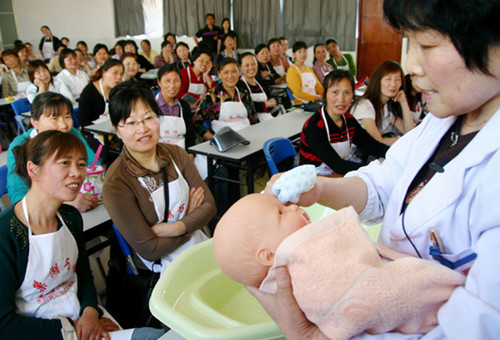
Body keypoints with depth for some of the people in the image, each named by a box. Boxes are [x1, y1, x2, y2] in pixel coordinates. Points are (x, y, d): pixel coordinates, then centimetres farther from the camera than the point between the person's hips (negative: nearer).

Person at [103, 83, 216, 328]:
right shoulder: (116, 182, -16)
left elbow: (209, 205, -2)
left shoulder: (176, 155, 2)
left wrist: (174, 227, -18)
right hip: (160, 273, -6)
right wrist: (190, 218, -7)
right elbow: (148, 249, -16)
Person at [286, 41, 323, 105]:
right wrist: (318, 98, -16)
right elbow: (298, 93, -13)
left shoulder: (310, 69, 20)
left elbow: (319, 88, 18)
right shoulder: (292, 70, -5)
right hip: (300, 104, -7)